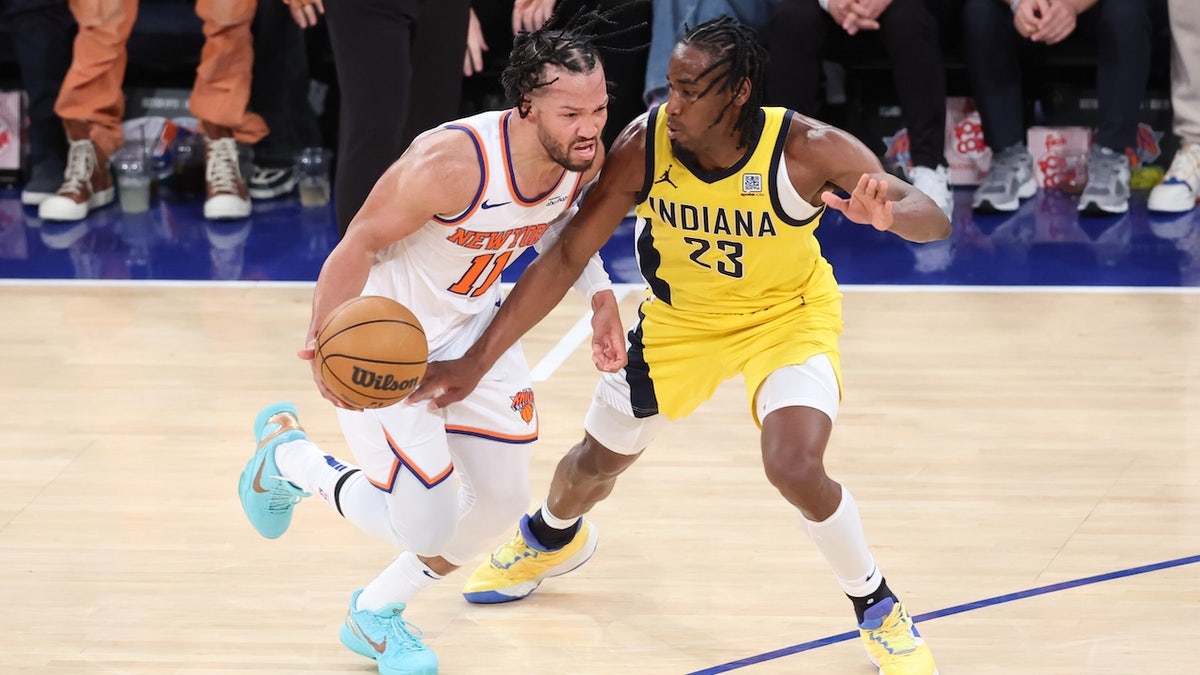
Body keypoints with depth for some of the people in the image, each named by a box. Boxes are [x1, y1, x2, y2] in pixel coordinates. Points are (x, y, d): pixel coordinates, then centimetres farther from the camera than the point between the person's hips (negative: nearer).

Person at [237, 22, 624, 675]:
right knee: (429, 526, -7)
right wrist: (324, 344, -34)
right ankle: (287, 456, 19)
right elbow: (360, 242, -26)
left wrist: (600, 295, 0)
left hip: (469, 322, 8)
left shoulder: (585, 159, -13)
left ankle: (377, 614, 33)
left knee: (503, 499, 9)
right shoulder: (452, 162, -36)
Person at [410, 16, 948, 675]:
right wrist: (476, 362, -26)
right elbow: (566, 256, -22)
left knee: (795, 468, -26)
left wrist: (890, 213, -59)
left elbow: (933, 219, -33)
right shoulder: (645, 145, -28)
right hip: (681, 317, 3)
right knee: (597, 461, 17)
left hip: (787, 316, -3)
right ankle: (552, 537, 56)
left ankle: (879, 609, 2)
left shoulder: (806, 149, -33)